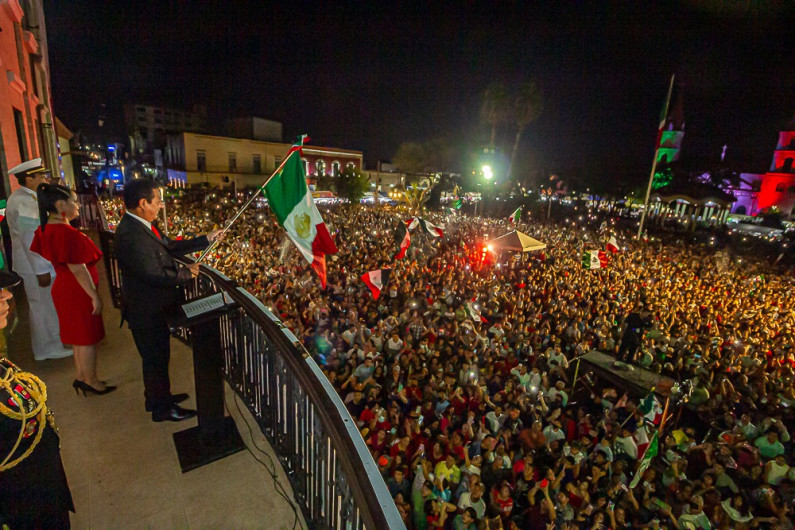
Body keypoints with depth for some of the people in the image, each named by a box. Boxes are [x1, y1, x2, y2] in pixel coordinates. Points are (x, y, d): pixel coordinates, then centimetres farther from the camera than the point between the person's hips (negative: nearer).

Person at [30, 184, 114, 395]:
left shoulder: (46, 229, 4)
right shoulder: (67, 233, -24)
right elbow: (77, 269, -23)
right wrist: (95, 297, -18)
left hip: (64, 288, 9)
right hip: (78, 292, -9)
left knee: (79, 337, 20)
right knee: (87, 338, 6)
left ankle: (81, 378, 33)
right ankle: (91, 382, 20)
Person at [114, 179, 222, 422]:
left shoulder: (144, 226, 1)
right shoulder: (131, 235, -30)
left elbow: (170, 246, 11)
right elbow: (156, 275, -29)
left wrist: (206, 239, 10)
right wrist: (186, 273, -13)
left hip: (153, 306, 10)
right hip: (146, 310, -10)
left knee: (158, 356, 25)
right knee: (156, 358, 9)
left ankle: (158, 397, 45)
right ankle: (162, 409, 29)